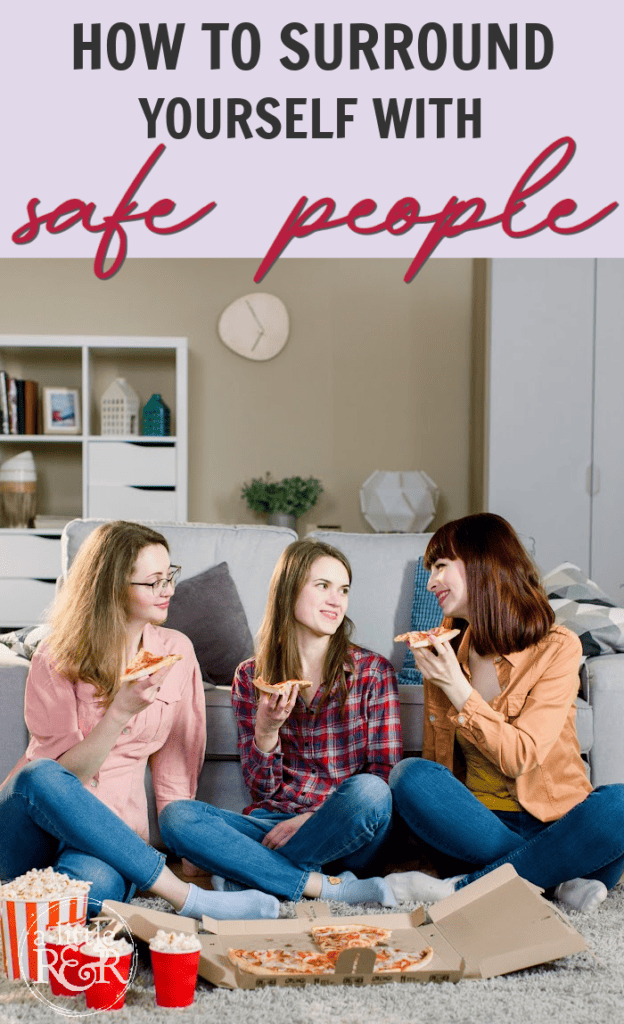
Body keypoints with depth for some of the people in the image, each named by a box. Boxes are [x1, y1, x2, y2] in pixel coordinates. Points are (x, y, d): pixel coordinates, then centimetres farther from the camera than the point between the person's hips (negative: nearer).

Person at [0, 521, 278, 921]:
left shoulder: (176, 651, 5)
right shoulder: (55, 660, -4)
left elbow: (176, 767, 8)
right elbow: (63, 774, -12)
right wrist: (120, 713, -25)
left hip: (112, 826, -1)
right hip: (32, 834, 1)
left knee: (95, 881, -40)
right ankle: (190, 899, -30)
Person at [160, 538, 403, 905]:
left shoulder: (374, 670, 2)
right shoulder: (252, 676, 7)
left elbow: (385, 774, -1)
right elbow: (261, 788, 5)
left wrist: (312, 819, -13)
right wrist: (266, 731, -16)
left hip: (347, 835, -2)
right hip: (273, 824, 2)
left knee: (369, 791, -35)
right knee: (176, 816, -22)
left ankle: (244, 872, -18)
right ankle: (326, 886, -25)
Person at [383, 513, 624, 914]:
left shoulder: (558, 648, -7)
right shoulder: (445, 651, 5)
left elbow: (519, 756, -16)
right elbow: (434, 759, 10)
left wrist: (457, 688, -22)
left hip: (551, 821, -2)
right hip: (475, 821, 3)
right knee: (409, 775, -25)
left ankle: (464, 888, -25)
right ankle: (555, 877, -22)